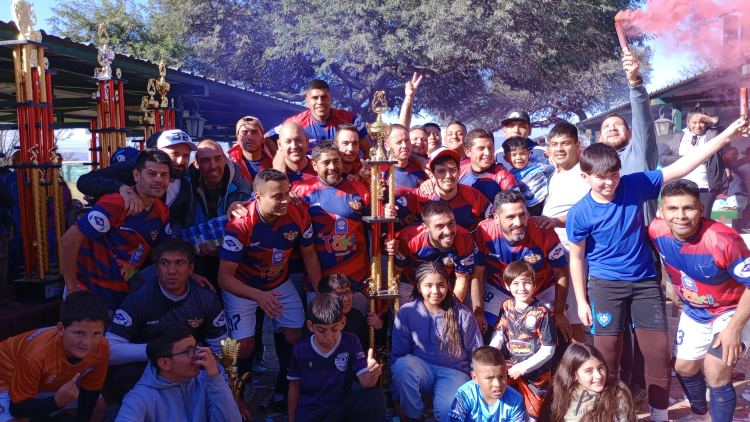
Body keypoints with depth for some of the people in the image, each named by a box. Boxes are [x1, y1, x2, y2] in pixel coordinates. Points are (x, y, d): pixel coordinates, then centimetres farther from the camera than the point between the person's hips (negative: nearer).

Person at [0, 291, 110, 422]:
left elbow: (91, 389, -11)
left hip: (56, 380, 5)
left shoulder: (101, 348, -29)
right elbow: (17, 408, -30)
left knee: (98, 405, 2)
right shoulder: (36, 355, -42)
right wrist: (58, 401, -45)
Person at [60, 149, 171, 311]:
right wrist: (72, 289, -20)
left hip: (123, 295, 6)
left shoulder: (162, 211, -1)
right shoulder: (115, 203, -22)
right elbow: (69, 240, -23)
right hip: (90, 293, -6)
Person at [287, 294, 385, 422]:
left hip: (341, 405, 1)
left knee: (376, 397, -24)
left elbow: (365, 382, -17)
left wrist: (372, 373, -40)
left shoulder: (351, 342, -9)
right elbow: (294, 386, 7)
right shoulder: (300, 349, -6)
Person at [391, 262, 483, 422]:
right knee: (403, 364, -33)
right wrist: (397, 398, -3)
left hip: (454, 372, -1)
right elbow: (397, 355, -2)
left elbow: (477, 352, 6)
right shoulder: (406, 312, -6)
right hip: (422, 370, 2)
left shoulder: (462, 314, -6)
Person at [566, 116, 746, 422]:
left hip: (645, 280, 3)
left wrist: (726, 135, -12)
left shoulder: (635, 185, -10)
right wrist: (581, 301, -4)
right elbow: (576, 258, -6)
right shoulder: (580, 213, -15)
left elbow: (680, 168, -7)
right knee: (607, 351, 1)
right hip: (606, 284, -3)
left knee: (658, 349, 7)